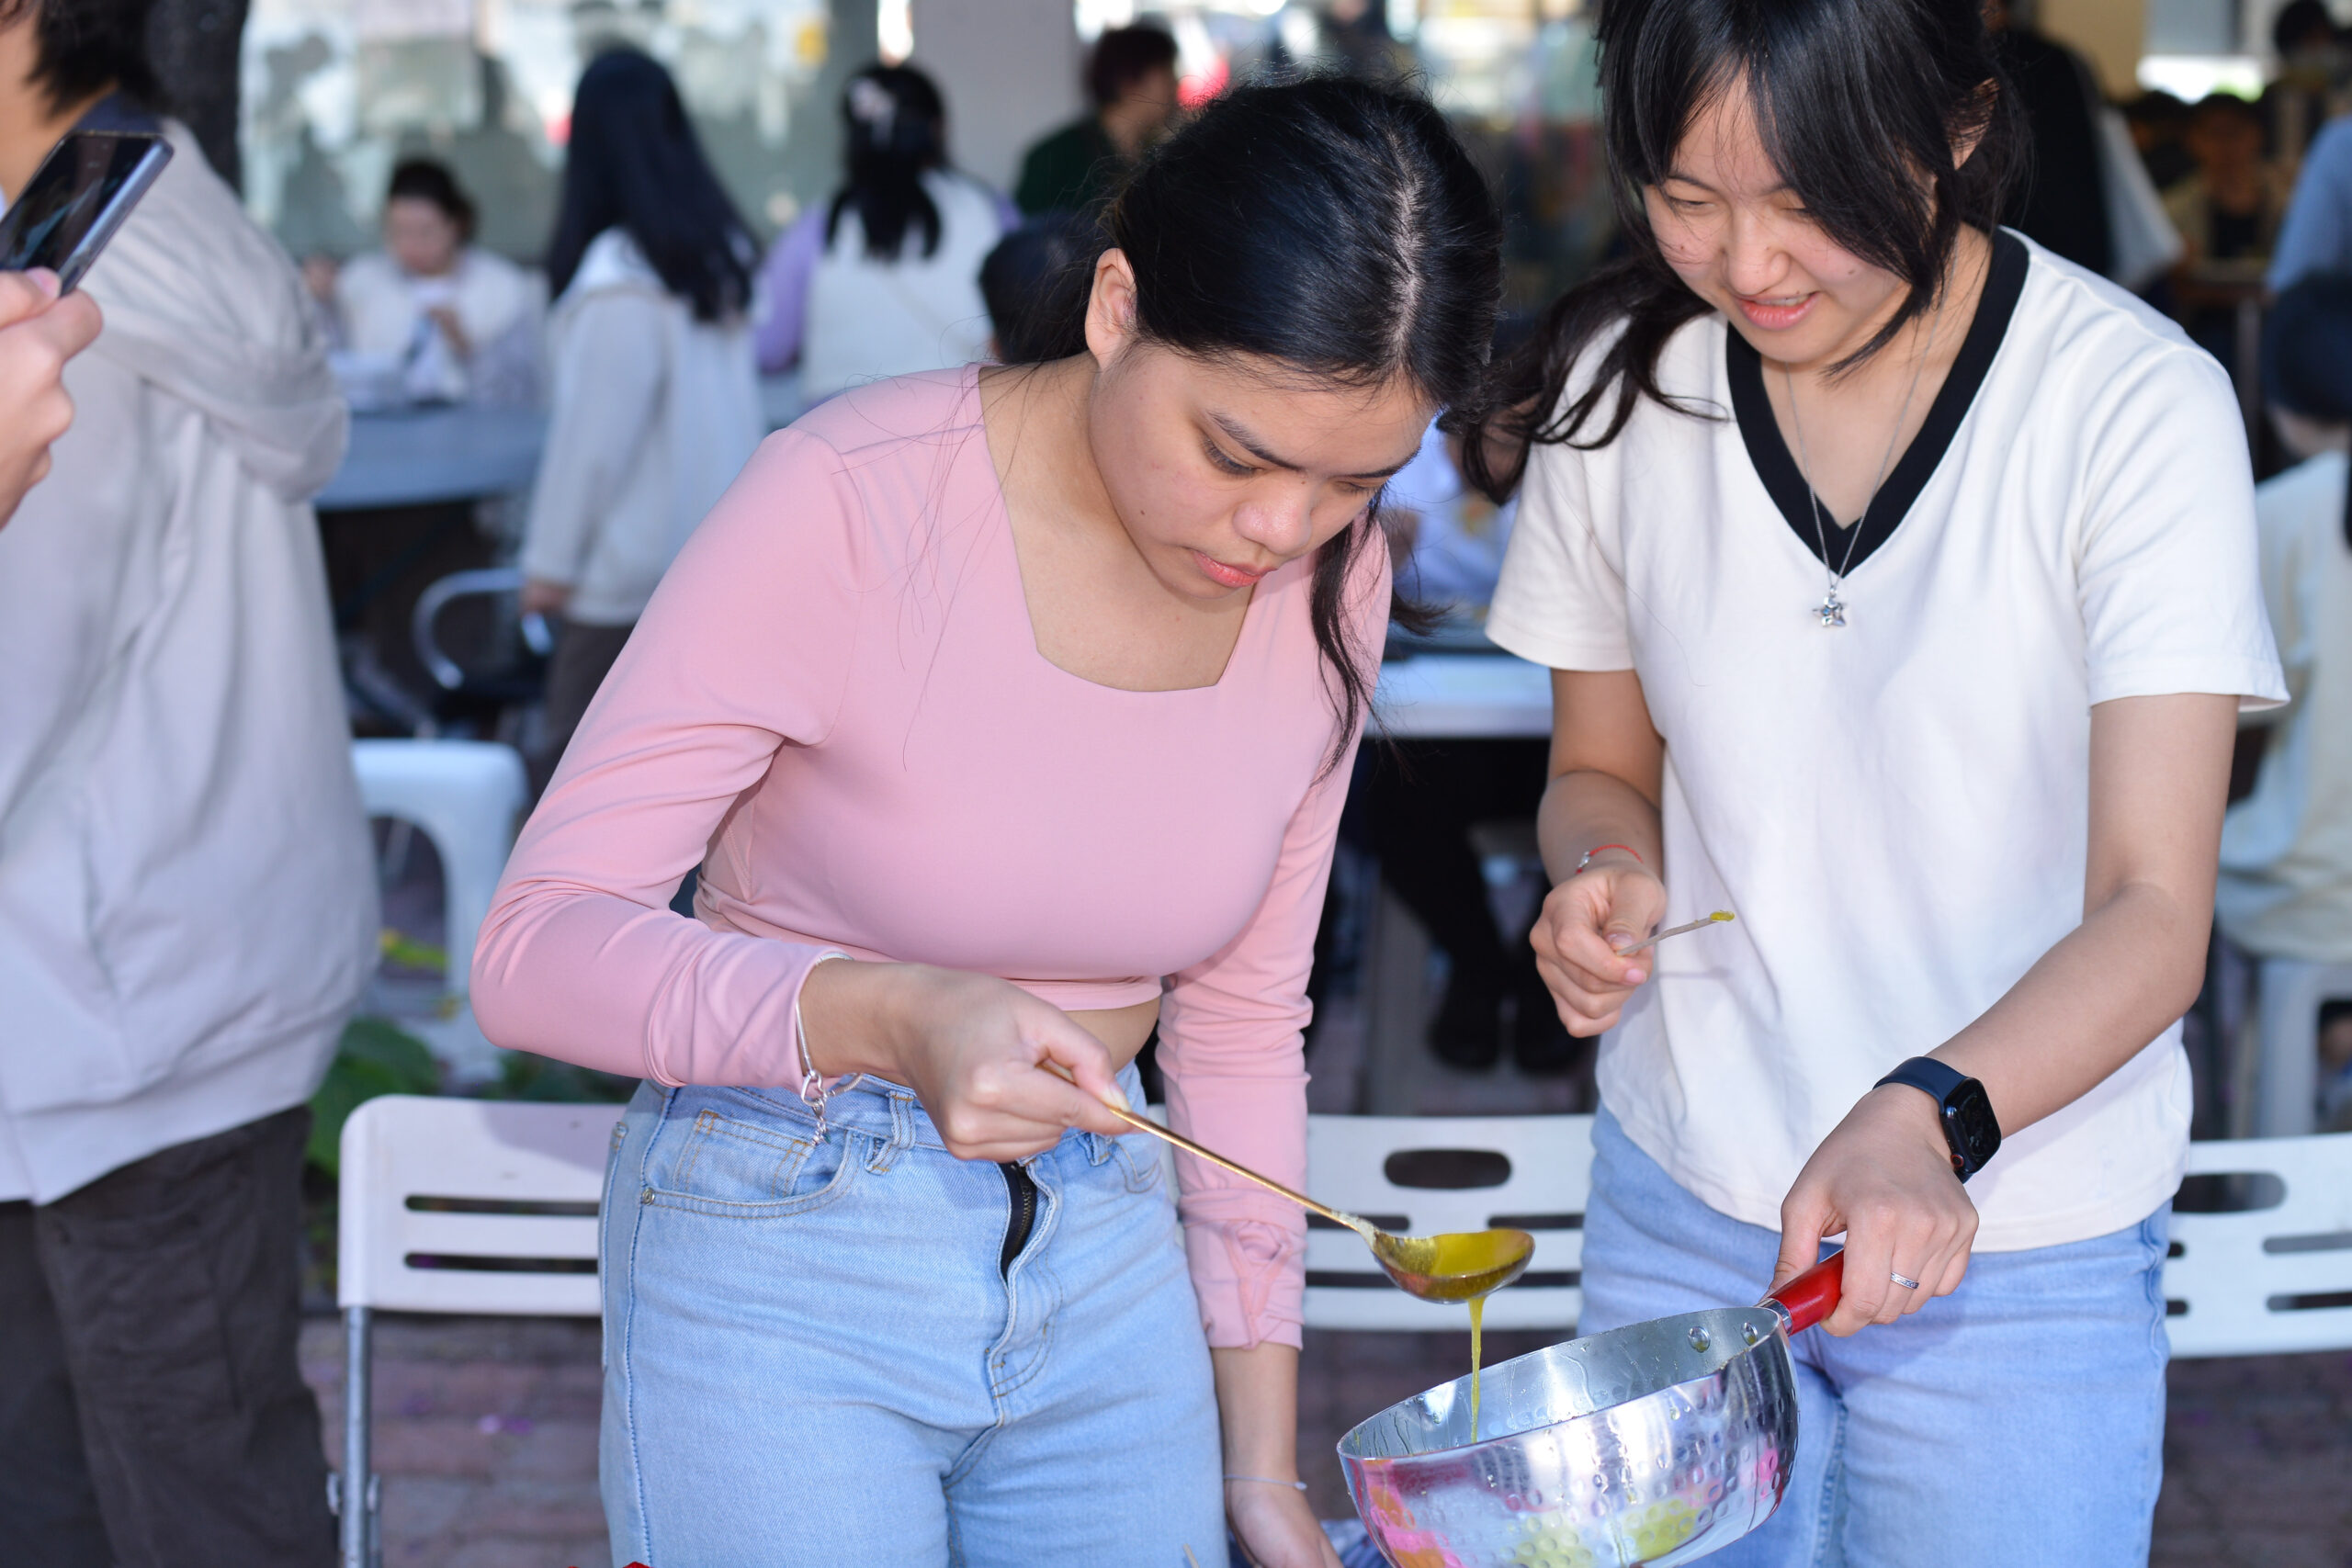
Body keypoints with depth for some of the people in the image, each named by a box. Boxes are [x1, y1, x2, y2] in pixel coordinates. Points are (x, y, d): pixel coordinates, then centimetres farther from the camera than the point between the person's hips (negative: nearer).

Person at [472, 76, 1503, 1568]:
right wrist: (890, 1017, -38)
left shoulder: (1332, 580, -4)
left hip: (1102, 1254, 5)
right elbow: (536, 945, -21)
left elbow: (1242, 1017, 7)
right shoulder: (852, 501, -21)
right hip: (784, 1269, -4)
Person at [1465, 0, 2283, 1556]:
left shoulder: (2140, 406, -14)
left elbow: (2156, 914, -19)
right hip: (1679, 1212, 3)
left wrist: (1931, 1114, -36)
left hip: (2015, 1253, -3)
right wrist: (1602, 874, -13)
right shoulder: (1620, 383, -3)